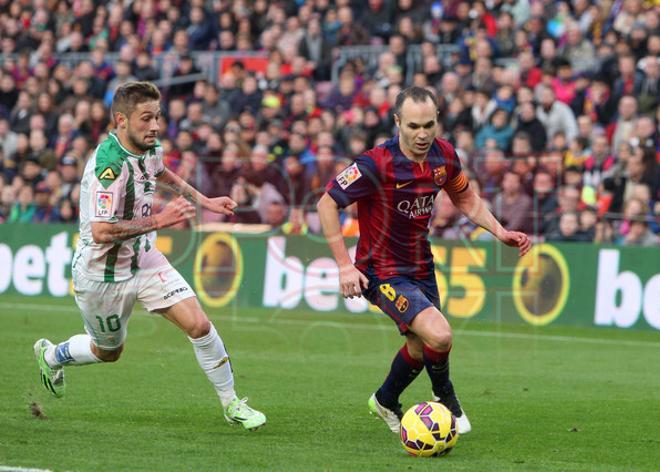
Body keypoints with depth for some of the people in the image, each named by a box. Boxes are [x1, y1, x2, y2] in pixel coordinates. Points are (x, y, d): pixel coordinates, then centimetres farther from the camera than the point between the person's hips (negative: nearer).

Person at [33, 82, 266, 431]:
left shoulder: (150, 148, -3)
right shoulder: (108, 164, -30)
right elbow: (101, 232, -37)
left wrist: (205, 202, 20)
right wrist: (159, 221, -35)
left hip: (145, 260, 6)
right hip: (102, 274, -6)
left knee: (199, 326, -10)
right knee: (108, 351, 16)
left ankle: (231, 404, 6)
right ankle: (51, 355, 48)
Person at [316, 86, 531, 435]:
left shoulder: (444, 155, -6)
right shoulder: (377, 164, -25)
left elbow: (464, 198, 14)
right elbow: (327, 203, -18)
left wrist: (500, 232, 1)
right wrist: (344, 265, -21)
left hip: (421, 268, 7)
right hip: (383, 272, -7)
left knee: (421, 347, 22)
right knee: (439, 335, -24)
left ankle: (386, 401, 50)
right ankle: (445, 397, 6)